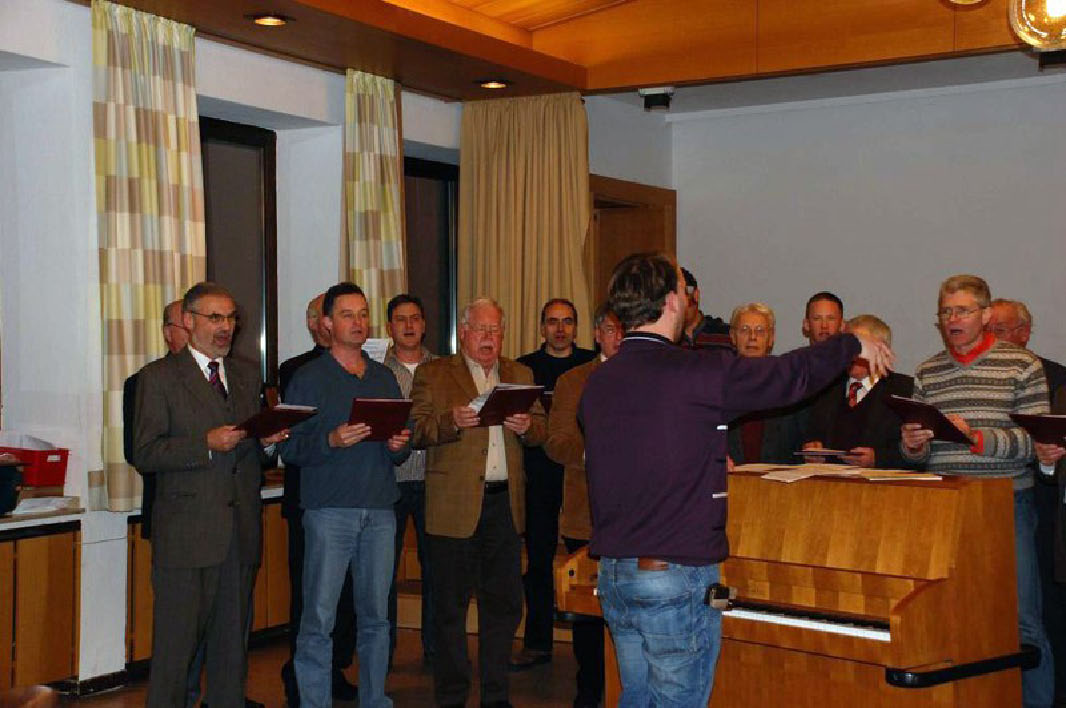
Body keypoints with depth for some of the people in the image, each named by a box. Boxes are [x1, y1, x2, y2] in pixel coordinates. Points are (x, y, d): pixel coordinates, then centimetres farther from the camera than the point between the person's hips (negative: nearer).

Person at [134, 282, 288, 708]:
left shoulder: (247, 377, 17)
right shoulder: (159, 377, -1)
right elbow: (145, 454, -9)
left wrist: (268, 441, -2)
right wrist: (206, 443, -19)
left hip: (240, 532, 5)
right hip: (186, 533, -5)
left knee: (232, 644, 11)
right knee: (176, 645, -3)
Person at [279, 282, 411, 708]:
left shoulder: (384, 378, 16)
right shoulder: (308, 378, 2)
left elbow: (401, 445, 19)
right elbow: (290, 448, -5)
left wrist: (399, 446, -3)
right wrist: (332, 440, -20)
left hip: (380, 511, 4)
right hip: (329, 509, -4)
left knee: (376, 616, 8)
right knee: (319, 617, -5)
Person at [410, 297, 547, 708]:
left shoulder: (520, 375, 16)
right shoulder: (433, 375, 4)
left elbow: (540, 431, 13)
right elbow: (416, 432, -4)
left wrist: (527, 426, -9)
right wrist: (451, 421, -22)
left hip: (505, 503, 4)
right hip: (454, 505, -3)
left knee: (504, 604, 7)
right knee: (450, 607, 3)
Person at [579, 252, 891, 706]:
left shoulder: (597, 384, 3)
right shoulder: (699, 372, -16)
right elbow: (790, 375, -3)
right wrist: (852, 345, 17)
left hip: (613, 572, 7)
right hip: (677, 575, -7)